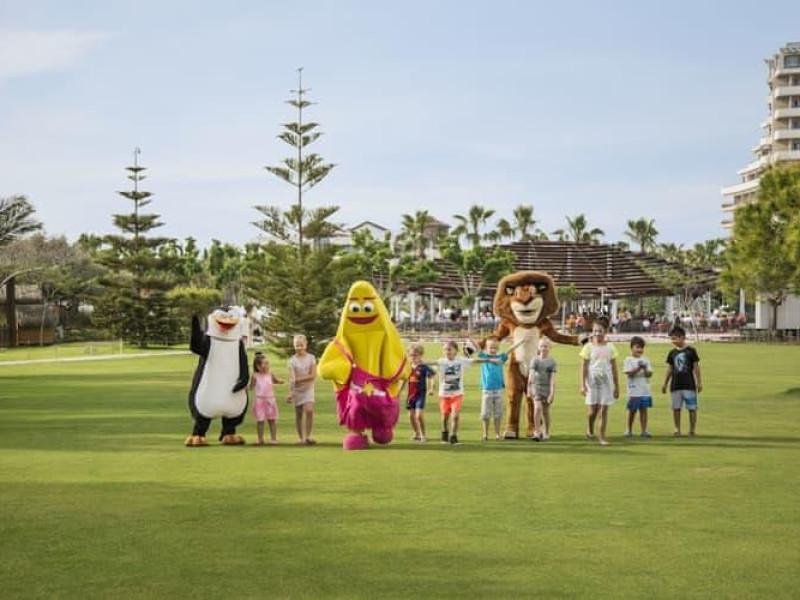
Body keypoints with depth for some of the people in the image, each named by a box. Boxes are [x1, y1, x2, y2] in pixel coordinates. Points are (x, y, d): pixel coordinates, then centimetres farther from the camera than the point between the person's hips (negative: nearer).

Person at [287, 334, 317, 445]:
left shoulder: (311, 358, -2)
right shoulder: (292, 360, -3)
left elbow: (313, 375, -10)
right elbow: (291, 378, -13)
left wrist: (298, 379, -14)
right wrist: (291, 392, -25)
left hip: (308, 389, -1)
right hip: (297, 390, 1)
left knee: (309, 410, -19)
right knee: (298, 414, 5)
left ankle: (308, 436, -14)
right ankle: (300, 437, 14)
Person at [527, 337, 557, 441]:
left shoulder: (552, 361, -1)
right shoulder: (535, 360, 1)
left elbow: (552, 378, -6)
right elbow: (531, 374, -6)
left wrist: (552, 392, -13)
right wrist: (529, 388, -16)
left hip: (547, 388, 0)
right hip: (537, 387, 0)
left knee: (545, 411, 8)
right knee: (537, 408, -16)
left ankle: (546, 433, 21)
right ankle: (537, 433, -14)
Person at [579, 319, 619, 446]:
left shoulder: (610, 347, 5)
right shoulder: (589, 347, 0)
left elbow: (614, 368, 9)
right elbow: (584, 366, -2)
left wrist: (617, 387, 8)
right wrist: (582, 385, -9)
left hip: (606, 382, 2)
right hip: (592, 382, -1)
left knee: (604, 410, 0)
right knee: (592, 411, -5)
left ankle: (602, 437, 6)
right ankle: (590, 429, 23)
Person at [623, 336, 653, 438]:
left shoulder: (645, 359, 12)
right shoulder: (628, 360, -1)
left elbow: (650, 374, 5)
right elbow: (630, 373, -12)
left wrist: (645, 369, -15)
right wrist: (639, 368, -23)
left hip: (645, 390, 4)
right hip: (634, 390, -3)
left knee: (643, 410, 2)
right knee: (632, 411, 5)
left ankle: (644, 430, 4)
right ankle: (629, 430, 19)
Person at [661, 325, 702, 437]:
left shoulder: (691, 351, -4)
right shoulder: (672, 353, 8)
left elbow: (696, 367, -1)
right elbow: (669, 370, 13)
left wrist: (699, 382, -3)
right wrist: (665, 384, 11)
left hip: (689, 384, -4)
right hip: (675, 385, 4)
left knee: (692, 408, -1)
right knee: (676, 408, 6)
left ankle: (692, 429, 8)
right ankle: (677, 429, 13)